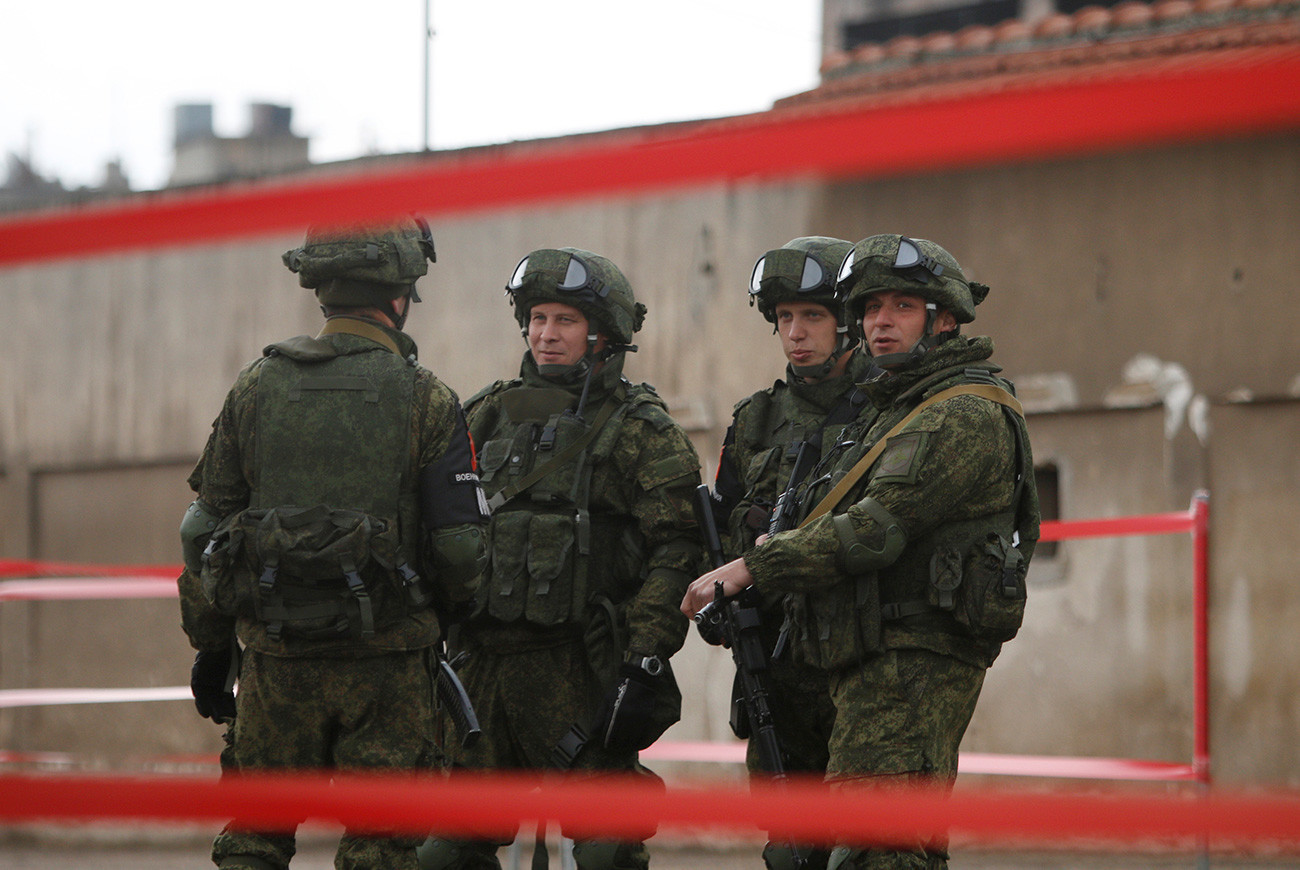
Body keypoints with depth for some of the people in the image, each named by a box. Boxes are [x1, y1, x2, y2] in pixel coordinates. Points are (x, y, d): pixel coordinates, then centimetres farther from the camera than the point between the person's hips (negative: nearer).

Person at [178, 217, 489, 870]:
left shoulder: (257, 386, 3)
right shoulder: (425, 400, -6)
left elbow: (205, 528, 6)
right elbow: (460, 544, -6)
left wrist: (210, 645, 16)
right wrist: (447, 616, 16)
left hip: (276, 654, 3)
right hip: (385, 659, -2)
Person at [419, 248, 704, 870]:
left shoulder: (641, 432, -1)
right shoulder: (489, 416, 15)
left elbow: (675, 553, -8)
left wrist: (645, 666, -16)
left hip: (584, 674, -5)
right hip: (483, 663, 5)